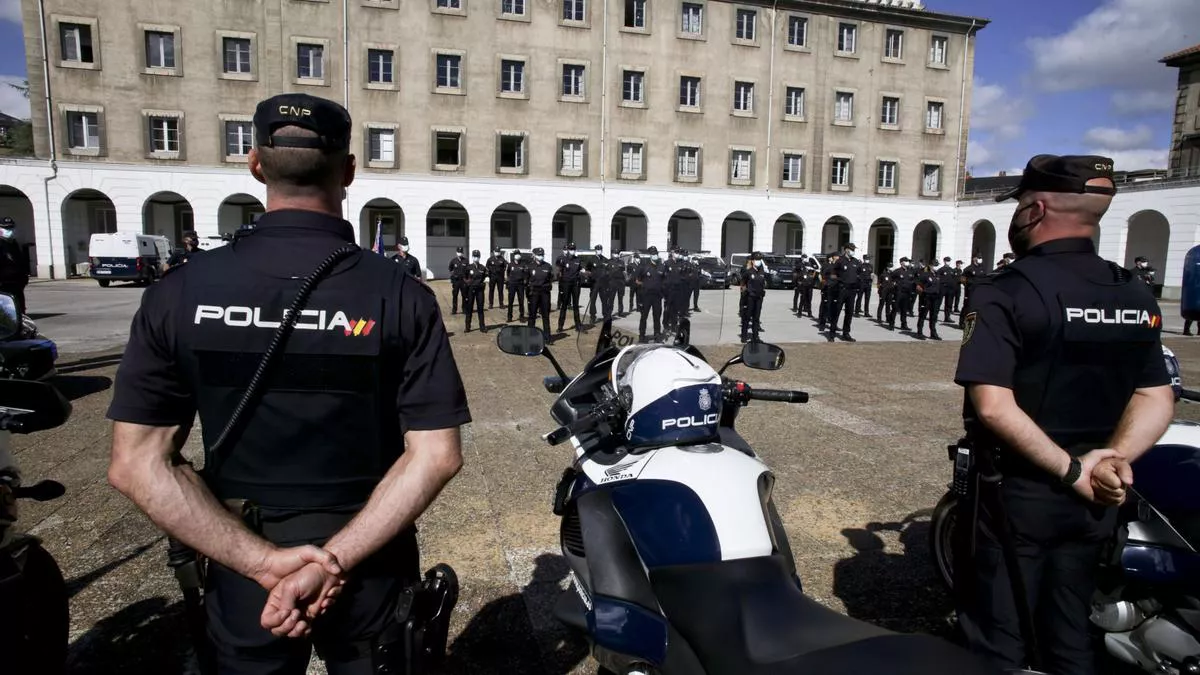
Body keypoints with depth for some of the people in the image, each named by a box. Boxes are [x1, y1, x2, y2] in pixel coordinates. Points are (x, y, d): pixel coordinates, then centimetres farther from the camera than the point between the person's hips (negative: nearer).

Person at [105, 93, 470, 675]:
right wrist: (333, 561, -18)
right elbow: (437, 455, -20)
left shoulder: (180, 291, -9)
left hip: (242, 576, 1)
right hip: (371, 574, -1)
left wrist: (263, 561, -14)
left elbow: (135, 462, -11)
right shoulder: (400, 294, -15)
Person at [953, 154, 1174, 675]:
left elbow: (993, 406, -26)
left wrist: (1070, 471, -18)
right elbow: (1157, 398, 2)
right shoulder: (1137, 295, 4)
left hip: (1015, 492, -6)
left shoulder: (1005, 291, -18)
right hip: (1093, 503, 6)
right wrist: (1113, 456, -11)